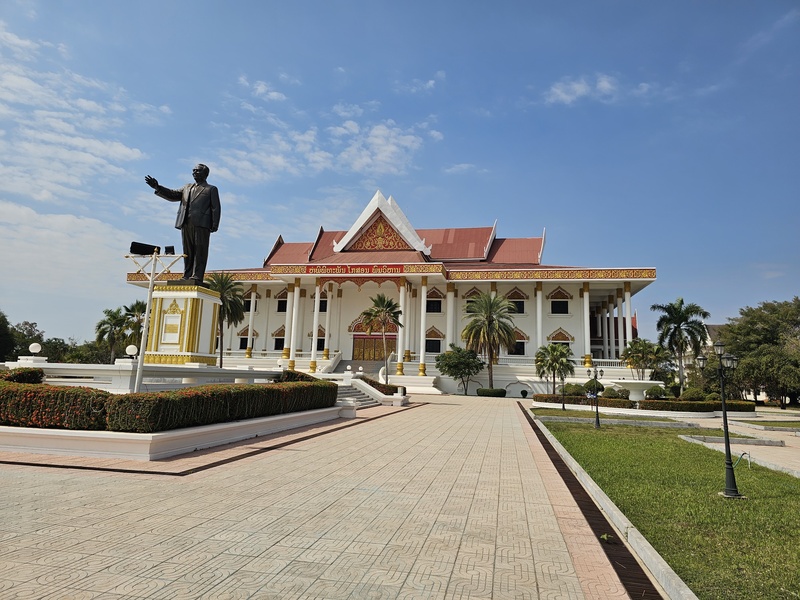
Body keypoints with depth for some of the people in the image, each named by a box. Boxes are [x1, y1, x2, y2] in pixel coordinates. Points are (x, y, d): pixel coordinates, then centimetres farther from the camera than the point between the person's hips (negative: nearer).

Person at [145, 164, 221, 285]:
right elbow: (173, 195, 19)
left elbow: (215, 208, 3)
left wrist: (214, 225, -9)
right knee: (188, 252, 3)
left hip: (201, 224, -5)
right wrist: (157, 187, 5)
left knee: (200, 251, -9)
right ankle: (187, 277, 4)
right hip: (186, 224, 5)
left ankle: (197, 277, -13)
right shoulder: (187, 187, 29)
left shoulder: (211, 189, 13)